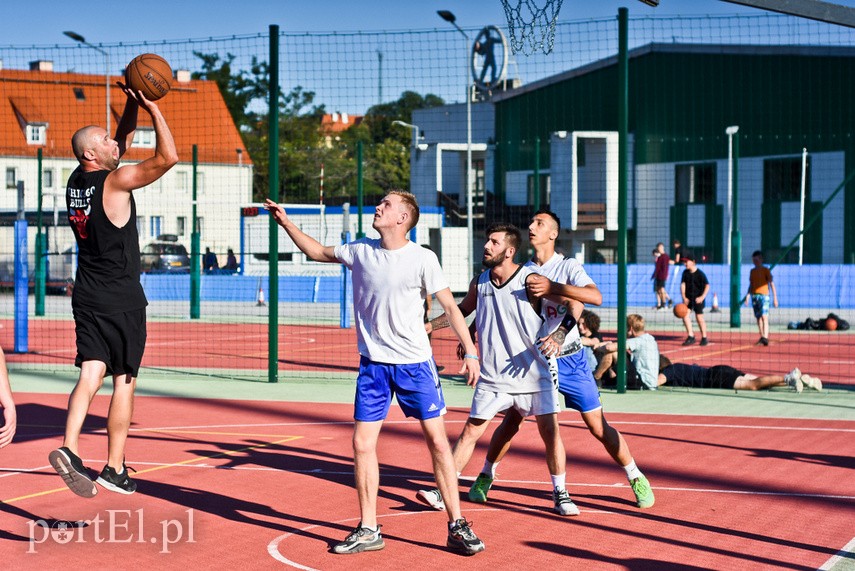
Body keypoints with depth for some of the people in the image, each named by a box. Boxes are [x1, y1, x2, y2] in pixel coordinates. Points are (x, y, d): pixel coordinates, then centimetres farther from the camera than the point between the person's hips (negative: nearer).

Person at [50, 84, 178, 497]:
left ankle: (69, 448, -24)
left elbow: (121, 144, 22)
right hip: (122, 301, -6)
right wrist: (152, 108, -14)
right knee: (124, 382, 5)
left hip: (87, 297, 6)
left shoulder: (77, 181, 7)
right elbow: (168, 157, -20)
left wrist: (132, 107, 14)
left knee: (91, 374, -2)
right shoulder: (116, 181, -14)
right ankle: (115, 469, 10)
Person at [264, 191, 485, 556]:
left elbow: (450, 307, -6)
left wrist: (470, 352, -12)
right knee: (362, 444, 0)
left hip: (415, 364, -4)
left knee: (437, 440, -4)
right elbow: (318, 252, 19)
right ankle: (368, 531, 11)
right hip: (373, 363, 4)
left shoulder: (423, 259, -9)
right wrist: (286, 223, 11)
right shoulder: (360, 251, 3)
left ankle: (457, 526, 7)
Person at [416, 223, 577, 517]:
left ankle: (560, 495, 12)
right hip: (493, 377, 3)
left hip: (533, 374, -3)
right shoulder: (479, 282, 3)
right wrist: (428, 326, 17)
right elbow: (463, 310, 23)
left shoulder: (530, 281, -12)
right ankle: (443, 493, 5)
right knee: (470, 431, 1)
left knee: (550, 431, -4)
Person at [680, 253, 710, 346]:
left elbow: (707, 285, -14)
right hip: (688, 298, 5)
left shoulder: (700, 274, -13)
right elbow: (683, 284, 2)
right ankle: (691, 336, 0)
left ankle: (704, 338, 13)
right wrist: (684, 297, -8)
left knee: (699, 317, -2)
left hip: (698, 298, -5)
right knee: (685, 315, -8)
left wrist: (702, 297, -22)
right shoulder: (685, 272, 3)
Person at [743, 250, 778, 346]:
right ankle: (762, 337, 14)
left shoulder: (766, 270, -1)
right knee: (758, 317, 6)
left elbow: (771, 284, -3)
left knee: (764, 316, -16)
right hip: (754, 296, 6)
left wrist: (775, 297, -8)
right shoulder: (752, 271, 15)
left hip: (764, 295, -6)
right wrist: (748, 295, 8)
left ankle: (765, 338, -25)